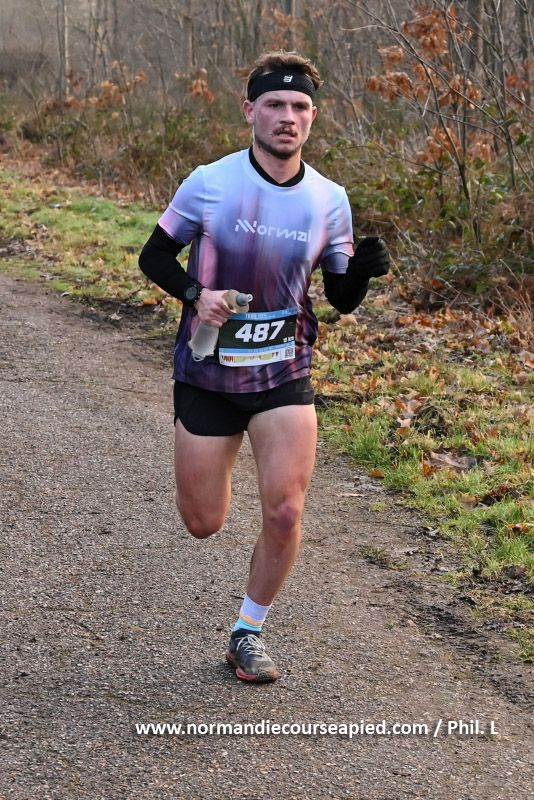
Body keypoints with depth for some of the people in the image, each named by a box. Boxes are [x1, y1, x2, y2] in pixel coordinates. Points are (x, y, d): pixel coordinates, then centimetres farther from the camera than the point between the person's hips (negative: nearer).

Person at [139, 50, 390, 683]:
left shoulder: (329, 200, -2)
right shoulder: (209, 184, -9)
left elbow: (342, 299, 5)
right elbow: (154, 255, 1)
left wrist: (364, 269, -17)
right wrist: (194, 295, -17)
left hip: (284, 376, 1)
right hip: (207, 374, -1)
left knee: (285, 515, -12)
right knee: (203, 524, 8)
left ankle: (248, 634, 12)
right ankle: (208, 456, 46)